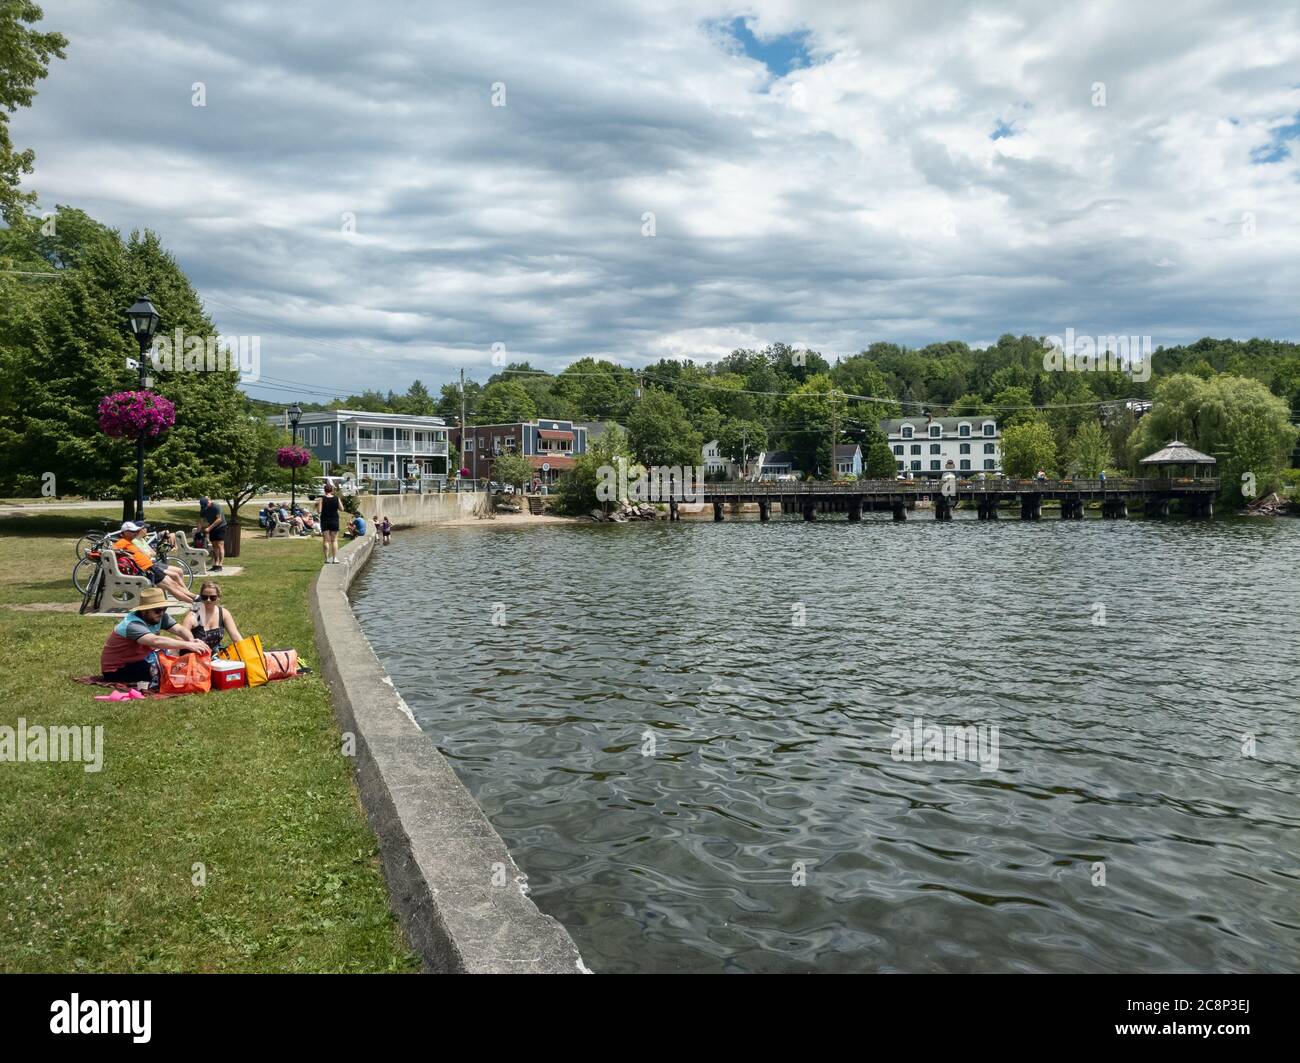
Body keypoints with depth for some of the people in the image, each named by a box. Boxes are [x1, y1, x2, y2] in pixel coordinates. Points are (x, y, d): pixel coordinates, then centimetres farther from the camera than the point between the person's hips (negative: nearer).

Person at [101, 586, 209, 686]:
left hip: (139, 660, 8)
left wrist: (192, 641, -41)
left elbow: (179, 630, -18)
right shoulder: (132, 624, -31)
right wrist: (188, 645, -53)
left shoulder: (159, 616, -9)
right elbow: (156, 641, -47)